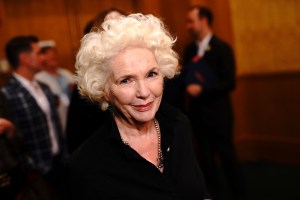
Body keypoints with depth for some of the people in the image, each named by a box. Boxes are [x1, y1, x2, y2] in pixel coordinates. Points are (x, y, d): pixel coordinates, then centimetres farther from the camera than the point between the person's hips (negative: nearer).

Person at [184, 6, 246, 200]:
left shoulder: (222, 47, -9)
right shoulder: (190, 49, 9)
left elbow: (229, 83, -15)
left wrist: (202, 89, -22)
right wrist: (185, 81, -7)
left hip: (218, 111, -5)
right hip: (197, 111, 5)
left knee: (227, 155, 3)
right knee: (206, 156, 11)